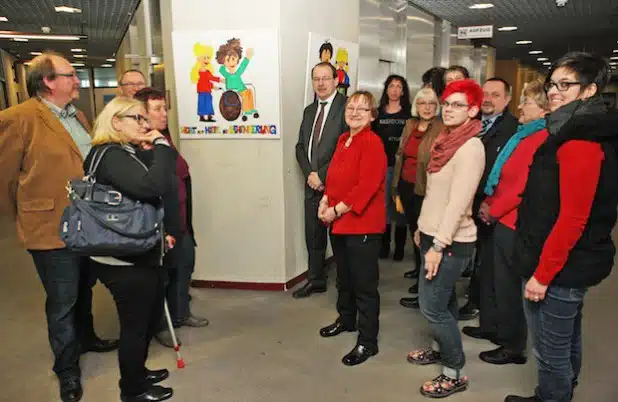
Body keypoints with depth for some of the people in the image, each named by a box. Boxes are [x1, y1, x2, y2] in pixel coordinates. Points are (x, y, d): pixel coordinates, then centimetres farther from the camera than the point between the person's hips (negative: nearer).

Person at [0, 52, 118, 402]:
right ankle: (68, 367, 26)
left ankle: (86, 338, 45)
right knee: (62, 302, 7)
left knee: (85, 289, 24)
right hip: (54, 229, -7)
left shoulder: (77, 116, 10)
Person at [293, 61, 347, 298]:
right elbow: (301, 147, 13)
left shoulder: (346, 107, -8)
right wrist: (310, 174, -3)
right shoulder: (309, 111, 15)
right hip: (313, 185, 7)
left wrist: (323, 176, -14)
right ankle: (316, 280, 30)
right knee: (313, 235, 14)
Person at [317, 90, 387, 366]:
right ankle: (346, 319, 44)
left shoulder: (372, 143, -14)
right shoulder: (343, 140, 12)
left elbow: (367, 186, -22)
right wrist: (325, 202, 3)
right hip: (339, 222, 9)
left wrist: (337, 210, -17)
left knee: (364, 283, 0)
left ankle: (368, 341, 12)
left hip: (363, 224, -9)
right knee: (344, 277, 23)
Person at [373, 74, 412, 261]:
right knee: (383, 206, 5)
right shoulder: (378, 113, 10)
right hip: (382, 165, 2)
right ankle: (384, 245, 16)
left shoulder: (409, 113, 3)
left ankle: (399, 247, 12)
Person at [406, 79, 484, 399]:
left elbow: (459, 201, -24)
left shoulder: (471, 147, -18)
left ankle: (455, 372, 13)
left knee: (432, 306, -3)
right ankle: (441, 348, 37)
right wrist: (422, 228, 17)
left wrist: (439, 245, -23)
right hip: (434, 234, 8)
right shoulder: (446, 140, 9)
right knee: (443, 300, 20)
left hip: (451, 241, -8)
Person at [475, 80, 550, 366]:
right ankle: (492, 327, 40)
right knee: (492, 275, 21)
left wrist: (493, 210, -11)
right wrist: (489, 202, 5)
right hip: (502, 218, 10)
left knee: (507, 283, 3)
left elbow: (523, 186, -23)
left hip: (513, 223, -10)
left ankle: (513, 347, 21)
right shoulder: (525, 135, 11)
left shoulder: (541, 140, -21)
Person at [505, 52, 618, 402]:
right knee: (567, 342, 24)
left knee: (551, 352, 6)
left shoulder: (580, 142, -21)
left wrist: (542, 274, -20)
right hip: (571, 264, 10)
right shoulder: (580, 133, 12)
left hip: (557, 268, -10)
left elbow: (573, 218, -25)